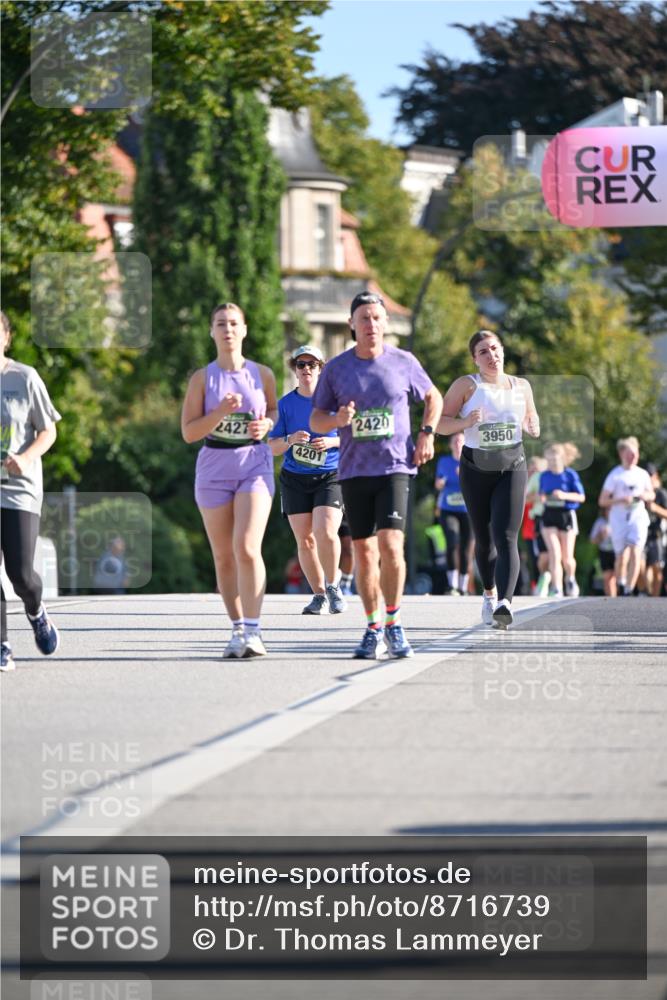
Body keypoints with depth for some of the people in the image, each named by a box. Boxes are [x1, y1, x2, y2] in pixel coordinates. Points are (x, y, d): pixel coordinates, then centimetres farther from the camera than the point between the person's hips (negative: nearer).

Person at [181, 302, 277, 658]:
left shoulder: (261, 374, 4)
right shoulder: (202, 378, 1)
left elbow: (273, 409, 21)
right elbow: (188, 432, -3)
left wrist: (267, 423, -2)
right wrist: (220, 412, -18)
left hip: (255, 467, -1)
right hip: (214, 471, 1)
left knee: (247, 548, -17)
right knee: (224, 557, 6)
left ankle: (253, 631, -16)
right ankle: (237, 629, 17)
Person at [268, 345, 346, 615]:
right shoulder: (285, 404, 5)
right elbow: (272, 447, 5)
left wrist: (332, 442, -13)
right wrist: (290, 439, -15)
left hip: (331, 478, -2)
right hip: (295, 480, 2)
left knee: (326, 532, -21)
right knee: (305, 540, 1)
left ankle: (333, 586, -1)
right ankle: (319, 595, 12)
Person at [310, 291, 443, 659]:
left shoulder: (403, 362, 3)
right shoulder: (336, 369, 4)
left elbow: (433, 397, 18)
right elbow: (315, 420, 8)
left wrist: (427, 433, 3)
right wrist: (337, 419, -14)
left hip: (395, 467, -2)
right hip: (354, 471, 2)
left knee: (391, 545, -16)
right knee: (364, 553, 4)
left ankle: (393, 623, -2)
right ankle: (373, 629, 15)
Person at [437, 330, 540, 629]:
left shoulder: (521, 386, 7)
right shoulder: (467, 385, -2)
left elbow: (532, 421, 20)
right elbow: (439, 423, -3)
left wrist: (534, 428, -4)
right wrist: (465, 422, -22)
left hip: (512, 469, 0)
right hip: (476, 469, 0)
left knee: (506, 538, -17)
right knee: (484, 540, 13)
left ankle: (504, 603, -31)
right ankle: (489, 593, 39)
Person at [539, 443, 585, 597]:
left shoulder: (570, 475, -4)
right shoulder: (544, 476, 6)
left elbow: (581, 497, -4)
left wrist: (565, 495, -20)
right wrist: (542, 498, -7)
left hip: (566, 515, -2)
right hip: (549, 516, 2)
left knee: (567, 558, 4)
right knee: (554, 554, -14)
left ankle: (570, 579, 36)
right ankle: (556, 589, -16)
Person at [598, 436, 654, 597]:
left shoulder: (642, 474, 8)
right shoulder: (615, 475, -2)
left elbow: (651, 495, 21)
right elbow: (602, 501, -3)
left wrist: (645, 496, -3)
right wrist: (621, 500, -18)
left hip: (638, 518, 2)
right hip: (619, 520, -2)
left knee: (635, 553, -15)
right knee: (622, 557, 4)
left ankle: (628, 591, -16)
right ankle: (621, 587, 27)